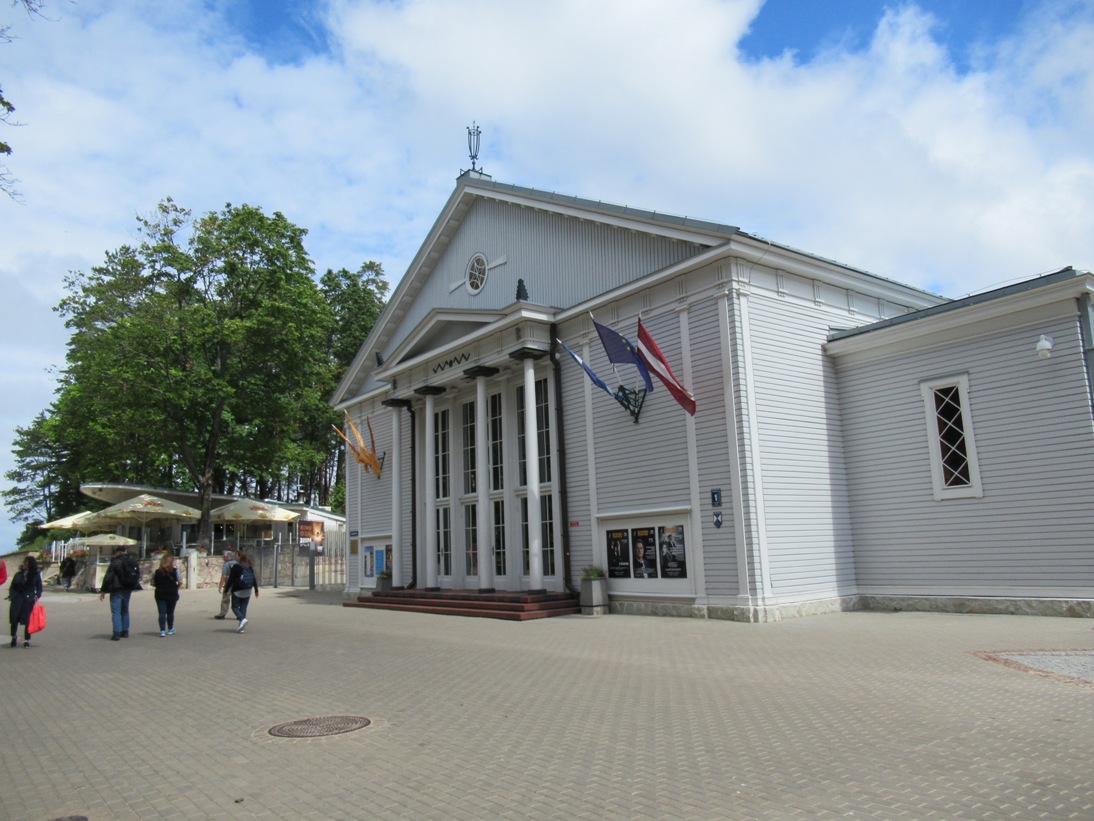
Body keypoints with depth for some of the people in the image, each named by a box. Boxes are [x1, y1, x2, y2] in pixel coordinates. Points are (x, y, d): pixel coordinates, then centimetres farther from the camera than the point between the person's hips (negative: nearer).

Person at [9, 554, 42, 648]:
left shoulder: (36, 575, 2)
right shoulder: (18, 575, 7)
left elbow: (39, 588, 5)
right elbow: (12, 587, 10)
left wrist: (37, 597, -9)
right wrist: (12, 595, -8)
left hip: (29, 600, -1)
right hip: (17, 600, 1)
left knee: (27, 621, -2)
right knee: (14, 619, -4)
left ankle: (27, 640, 11)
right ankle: (13, 637, 21)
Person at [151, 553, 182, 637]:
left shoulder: (157, 572, 0)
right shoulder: (175, 571, -7)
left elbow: (153, 583, 0)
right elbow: (180, 582, -13)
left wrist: (161, 586, 14)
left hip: (160, 594, 1)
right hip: (172, 594, -1)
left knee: (162, 613, 1)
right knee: (170, 612, 12)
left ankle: (162, 631, -8)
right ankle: (170, 630, 24)